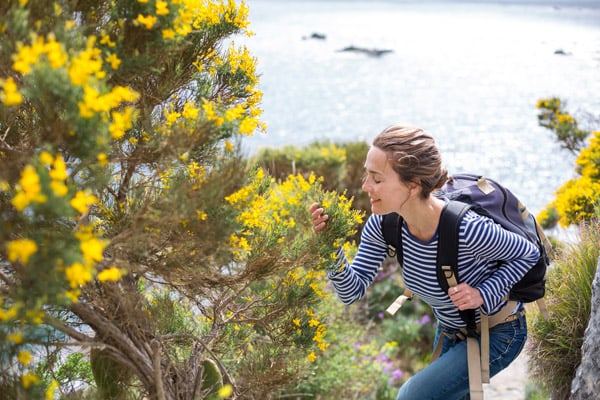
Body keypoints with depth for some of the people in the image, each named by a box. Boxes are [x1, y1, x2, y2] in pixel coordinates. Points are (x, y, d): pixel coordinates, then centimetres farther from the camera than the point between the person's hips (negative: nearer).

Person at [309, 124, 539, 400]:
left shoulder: (467, 229, -37)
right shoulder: (384, 222, -20)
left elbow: (529, 254, -18)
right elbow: (352, 292, -16)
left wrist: (484, 294, -29)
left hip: (497, 333, -6)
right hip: (450, 331, 7)